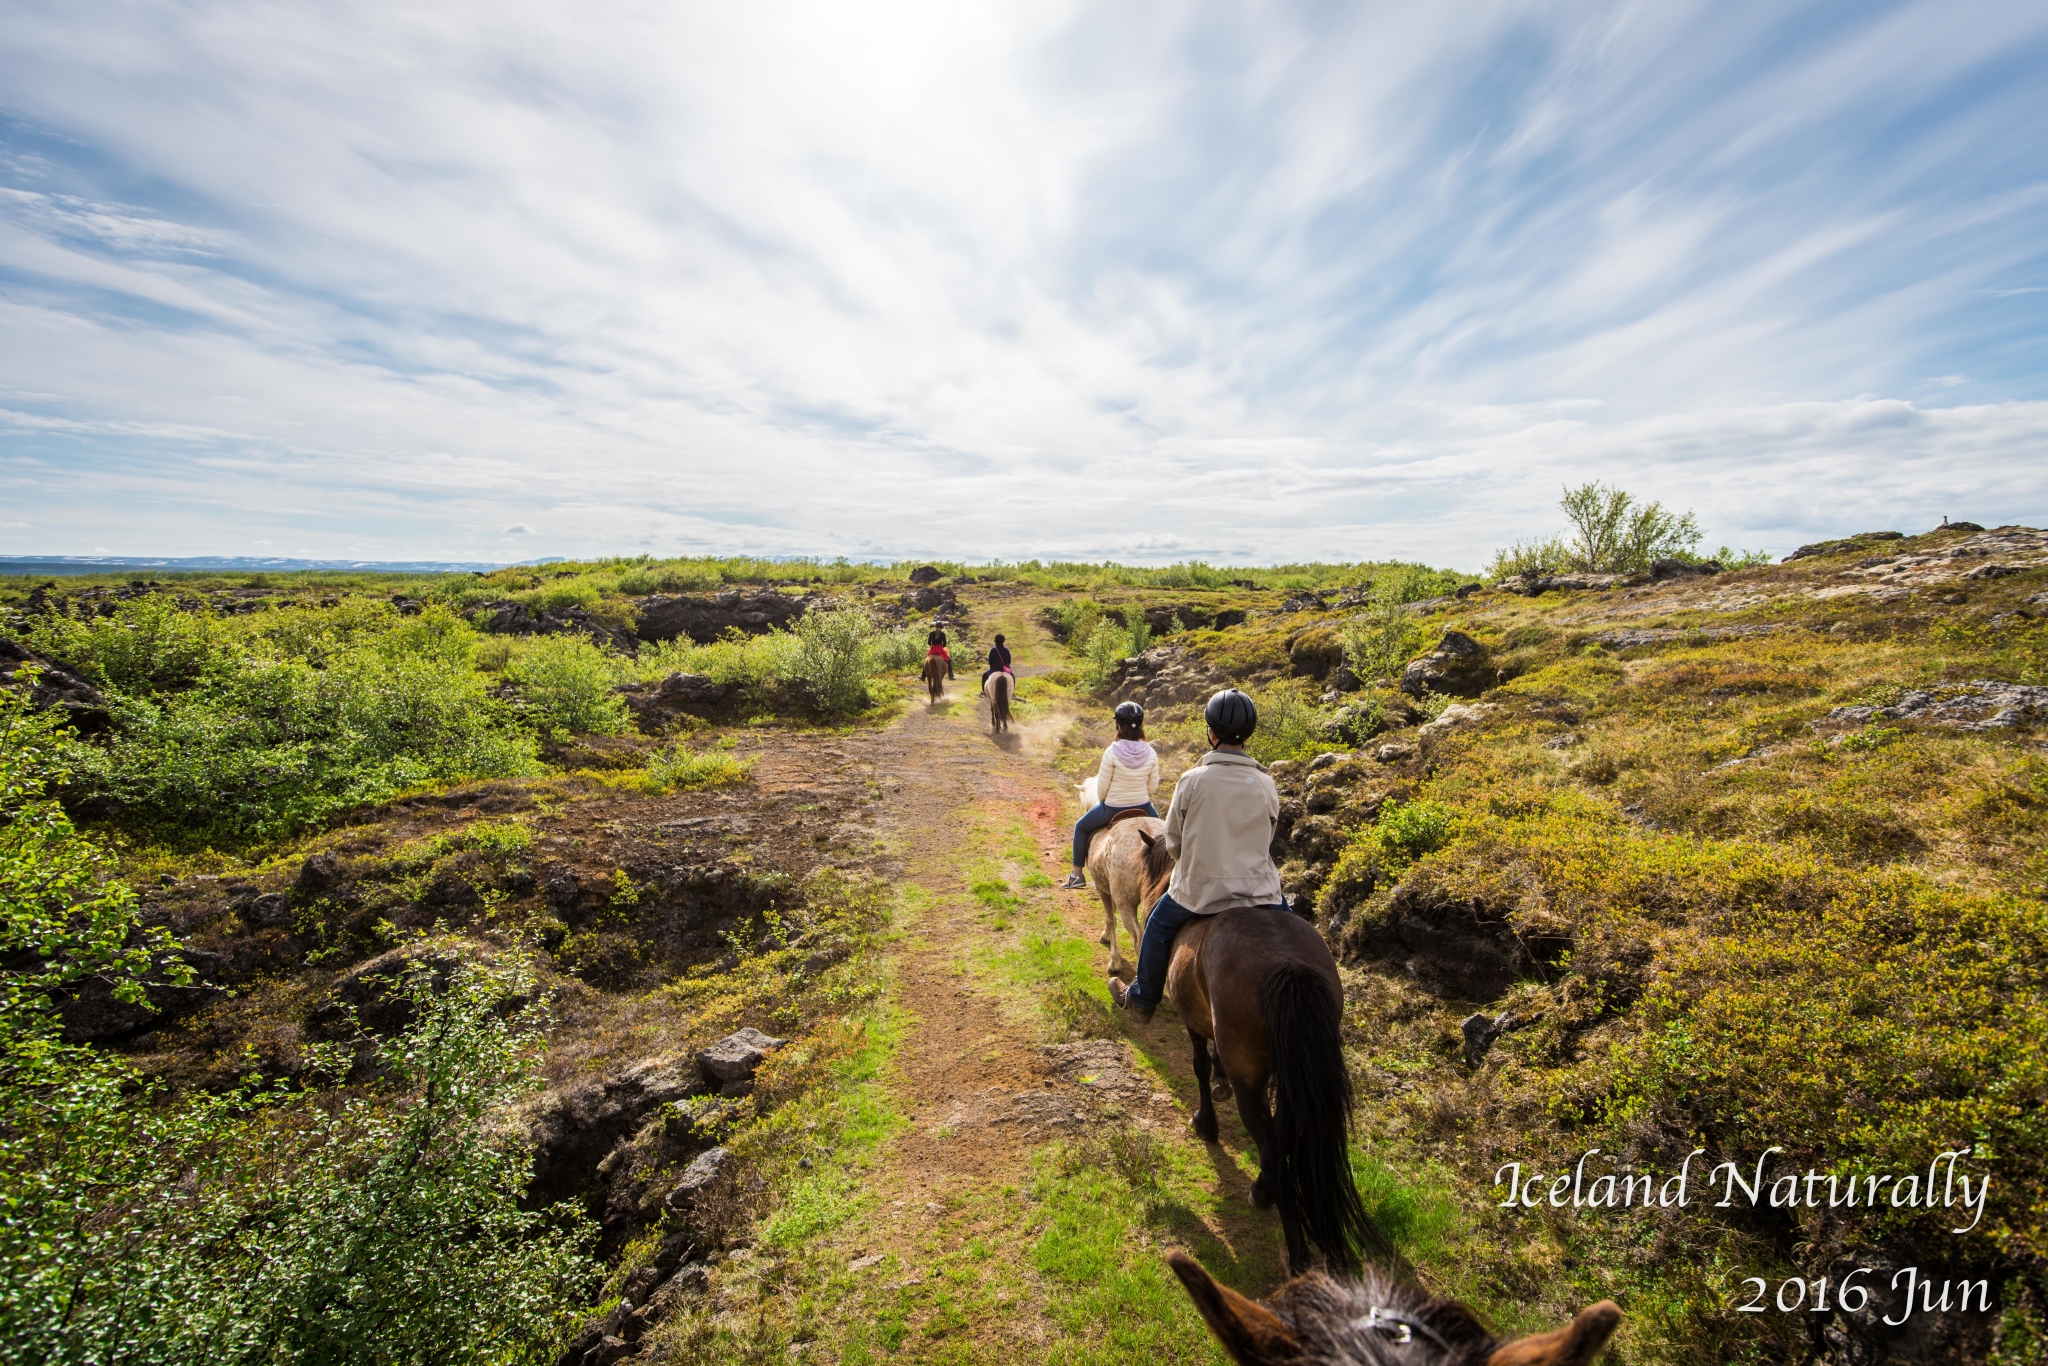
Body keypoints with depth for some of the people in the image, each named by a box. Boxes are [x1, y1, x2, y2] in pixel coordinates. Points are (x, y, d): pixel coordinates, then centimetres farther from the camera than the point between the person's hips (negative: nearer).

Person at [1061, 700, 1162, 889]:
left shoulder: (1112, 753, -21)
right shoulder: (1151, 753, -11)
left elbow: (1102, 785, -12)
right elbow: (1153, 786, -2)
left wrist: (1102, 802, 9)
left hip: (1112, 809, -3)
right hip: (1143, 808, 3)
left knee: (1081, 827, 23)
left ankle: (1077, 875, 25)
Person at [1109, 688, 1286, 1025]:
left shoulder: (1192, 780, -14)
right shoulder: (1266, 786, -8)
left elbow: (1173, 842, -3)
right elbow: (1266, 841, 4)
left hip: (1199, 891, -1)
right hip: (1258, 889, 1)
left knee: (1158, 926, 27)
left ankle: (1142, 1000, 40)